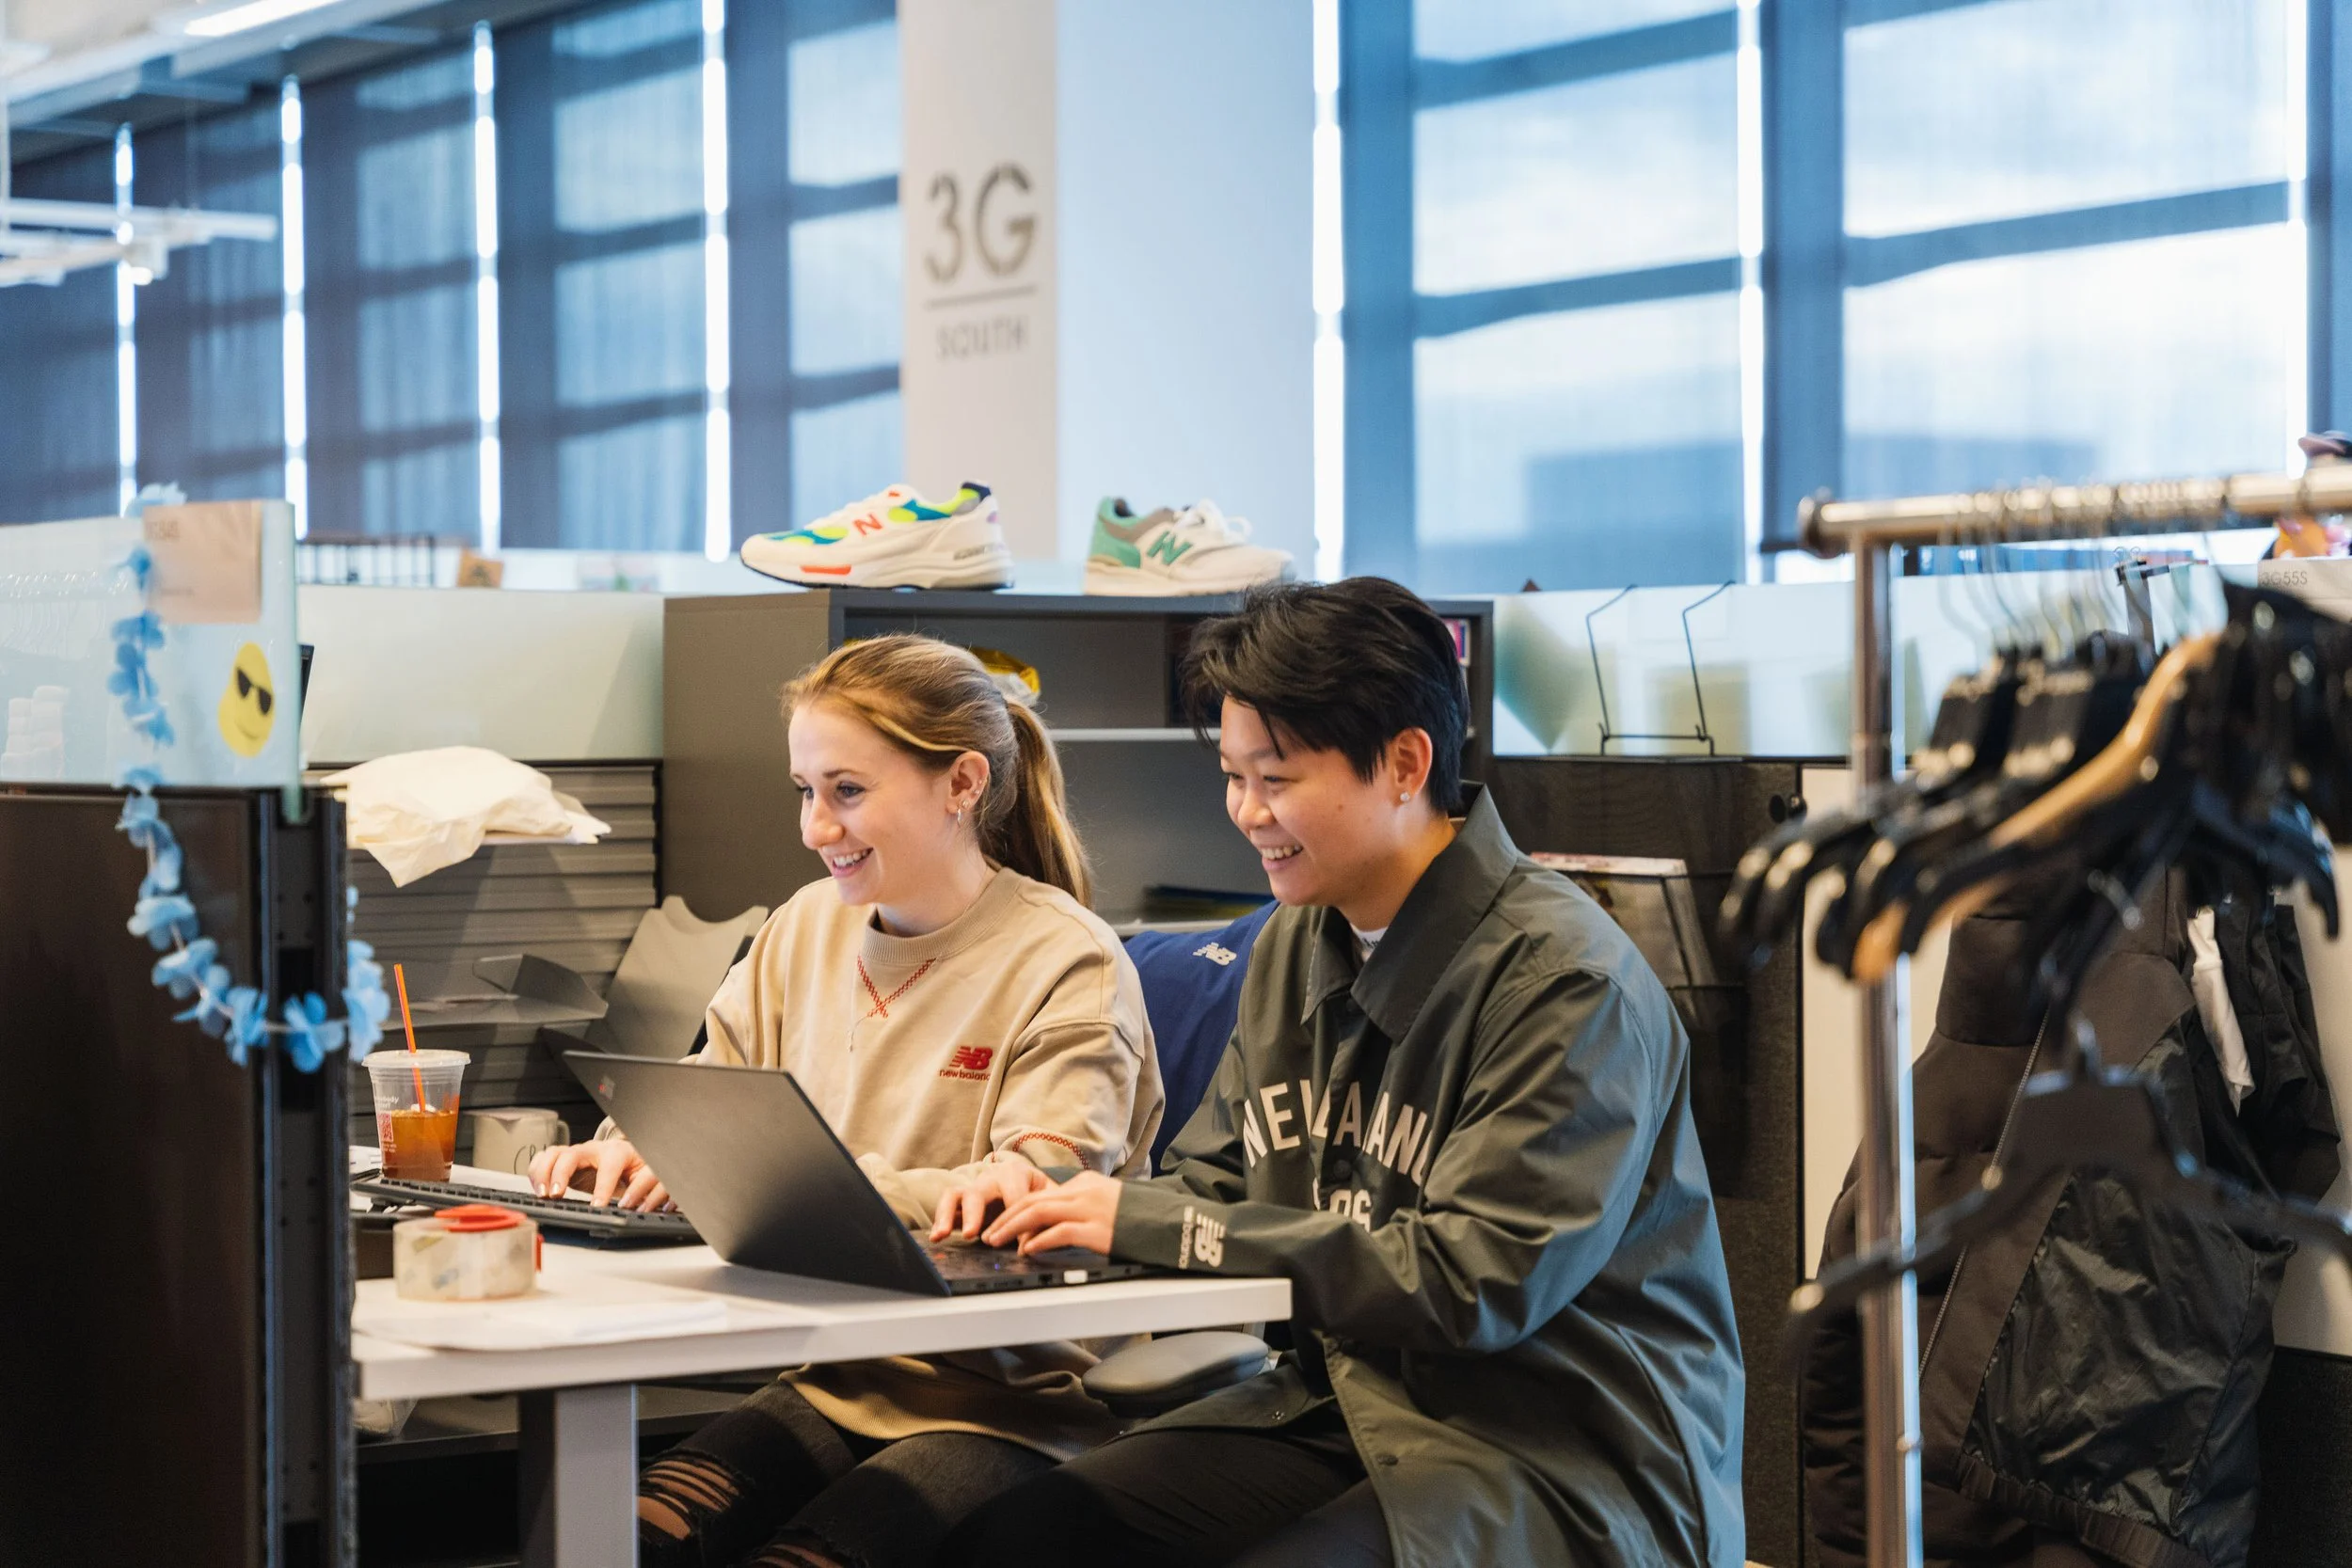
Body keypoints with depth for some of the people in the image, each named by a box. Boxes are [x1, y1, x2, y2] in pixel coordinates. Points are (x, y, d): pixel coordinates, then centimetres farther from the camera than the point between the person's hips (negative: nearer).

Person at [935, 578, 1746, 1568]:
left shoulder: (1567, 985, -16)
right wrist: (1056, 1206, -6)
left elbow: (1477, 1283, -22)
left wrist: (1157, 1224, -21)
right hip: (1345, 1401, 7)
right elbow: (1216, 1184, 17)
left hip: (1558, 1459, -7)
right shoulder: (1298, 945, 11)